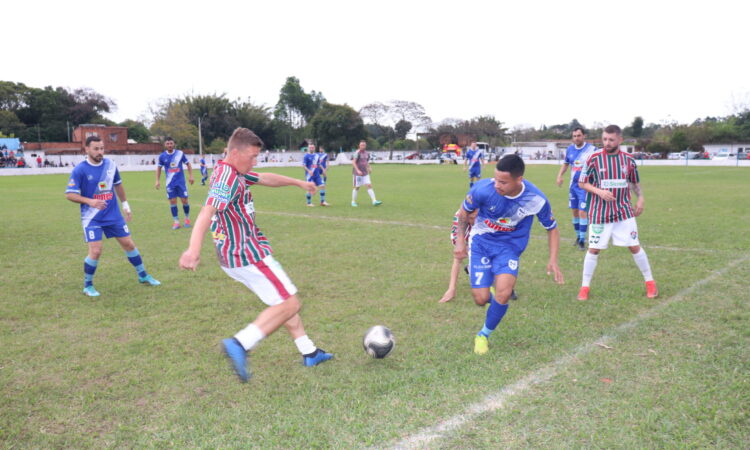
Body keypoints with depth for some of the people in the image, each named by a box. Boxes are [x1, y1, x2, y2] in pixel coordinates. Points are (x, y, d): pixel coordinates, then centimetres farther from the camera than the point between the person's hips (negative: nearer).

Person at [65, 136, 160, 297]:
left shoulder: (110, 164, 1)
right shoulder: (80, 170, -13)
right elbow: (69, 194, -14)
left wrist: (125, 204, 19)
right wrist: (89, 201, -29)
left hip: (113, 214, 4)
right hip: (92, 218, -4)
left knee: (129, 244, 9)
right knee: (95, 251, -12)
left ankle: (143, 276, 26)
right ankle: (87, 286, 10)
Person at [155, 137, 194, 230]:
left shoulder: (180, 153, -3)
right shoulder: (162, 156, 0)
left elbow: (188, 164, 9)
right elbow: (159, 168, 12)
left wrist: (190, 176, 3)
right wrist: (157, 180, 6)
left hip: (181, 181, -1)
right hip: (170, 183, 1)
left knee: (184, 200, -1)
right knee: (172, 201, 0)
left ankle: (187, 218, 21)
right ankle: (176, 222, 9)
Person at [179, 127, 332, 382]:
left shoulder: (233, 172, 10)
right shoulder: (228, 178, -21)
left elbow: (266, 179, 26)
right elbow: (207, 212, -37)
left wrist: (298, 182, 37)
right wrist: (194, 250, -50)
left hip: (241, 252, 11)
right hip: (247, 254, -11)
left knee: (283, 299, 19)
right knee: (289, 304, -6)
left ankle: (309, 353, 28)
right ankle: (240, 345, -12)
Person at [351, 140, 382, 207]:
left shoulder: (366, 153, 10)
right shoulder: (357, 153, -11)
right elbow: (353, 162, -17)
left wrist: (369, 168, 6)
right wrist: (358, 170, -26)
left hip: (365, 174, 6)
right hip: (357, 174, -6)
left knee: (369, 185, -5)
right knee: (357, 187, 2)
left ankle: (374, 201, -10)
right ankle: (353, 202, 17)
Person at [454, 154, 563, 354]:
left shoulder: (537, 200, -22)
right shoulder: (483, 189, -26)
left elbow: (552, 229, -2)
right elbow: (464, 212, -3)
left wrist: (553, 260, -10)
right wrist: (460, 239, -5)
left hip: (510, 246, 0)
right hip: (481, 242, 0)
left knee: (503, 294, -21)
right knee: (481, 299, -6)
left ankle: (484, 335, 7)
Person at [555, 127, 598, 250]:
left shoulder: (591, 149, -10)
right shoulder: (569, 149, 5)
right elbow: (565, 163, 19)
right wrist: (560, 175, 4)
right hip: (573, 185, 5)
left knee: (583, 212, -11)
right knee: (575, 211, 11)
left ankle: (582, 240, -2)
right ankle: (578, 236, 28)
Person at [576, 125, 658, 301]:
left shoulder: (629, 160, 1)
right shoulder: (594, 159, -6)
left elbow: (635, 182, 16)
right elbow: (582, 183, -1)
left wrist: (640, 198, 2)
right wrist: (599, 191, -16)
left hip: (624, 212, 2)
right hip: (599, 213, -1)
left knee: (634, 246, 5)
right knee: (594, 249, 1)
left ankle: (650, 282, 23)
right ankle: (584, 287, 13)